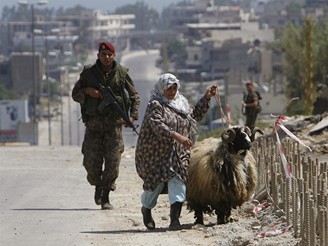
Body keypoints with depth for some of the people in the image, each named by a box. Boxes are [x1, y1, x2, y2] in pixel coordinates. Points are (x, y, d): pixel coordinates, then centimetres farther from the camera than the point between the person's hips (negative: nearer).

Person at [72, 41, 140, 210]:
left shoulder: (122, 73, 2)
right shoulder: (88, 73, 3)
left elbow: (134, 96, 10)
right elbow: (75, 94, 11)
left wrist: (133, 115, -5)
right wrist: (87, 91, -11)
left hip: (114, 123, -1)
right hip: (93, 123, 1)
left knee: (112, 162, -8)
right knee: (91, 162, -2)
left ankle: (105, 197, 2)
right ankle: (98, 186, 28)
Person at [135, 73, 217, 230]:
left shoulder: (181, 103, 11)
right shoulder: (155, 106, -12)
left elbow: (195, 114, 29)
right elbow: (158, 126, -27)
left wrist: (206, 98, 20)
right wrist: (176, 136, -38)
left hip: (178, 153, 5)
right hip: (156, 152, -5)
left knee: (177, 180, -12)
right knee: (156, 182, 3)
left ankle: (174, 218, -20)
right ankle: (146, 209, 34)